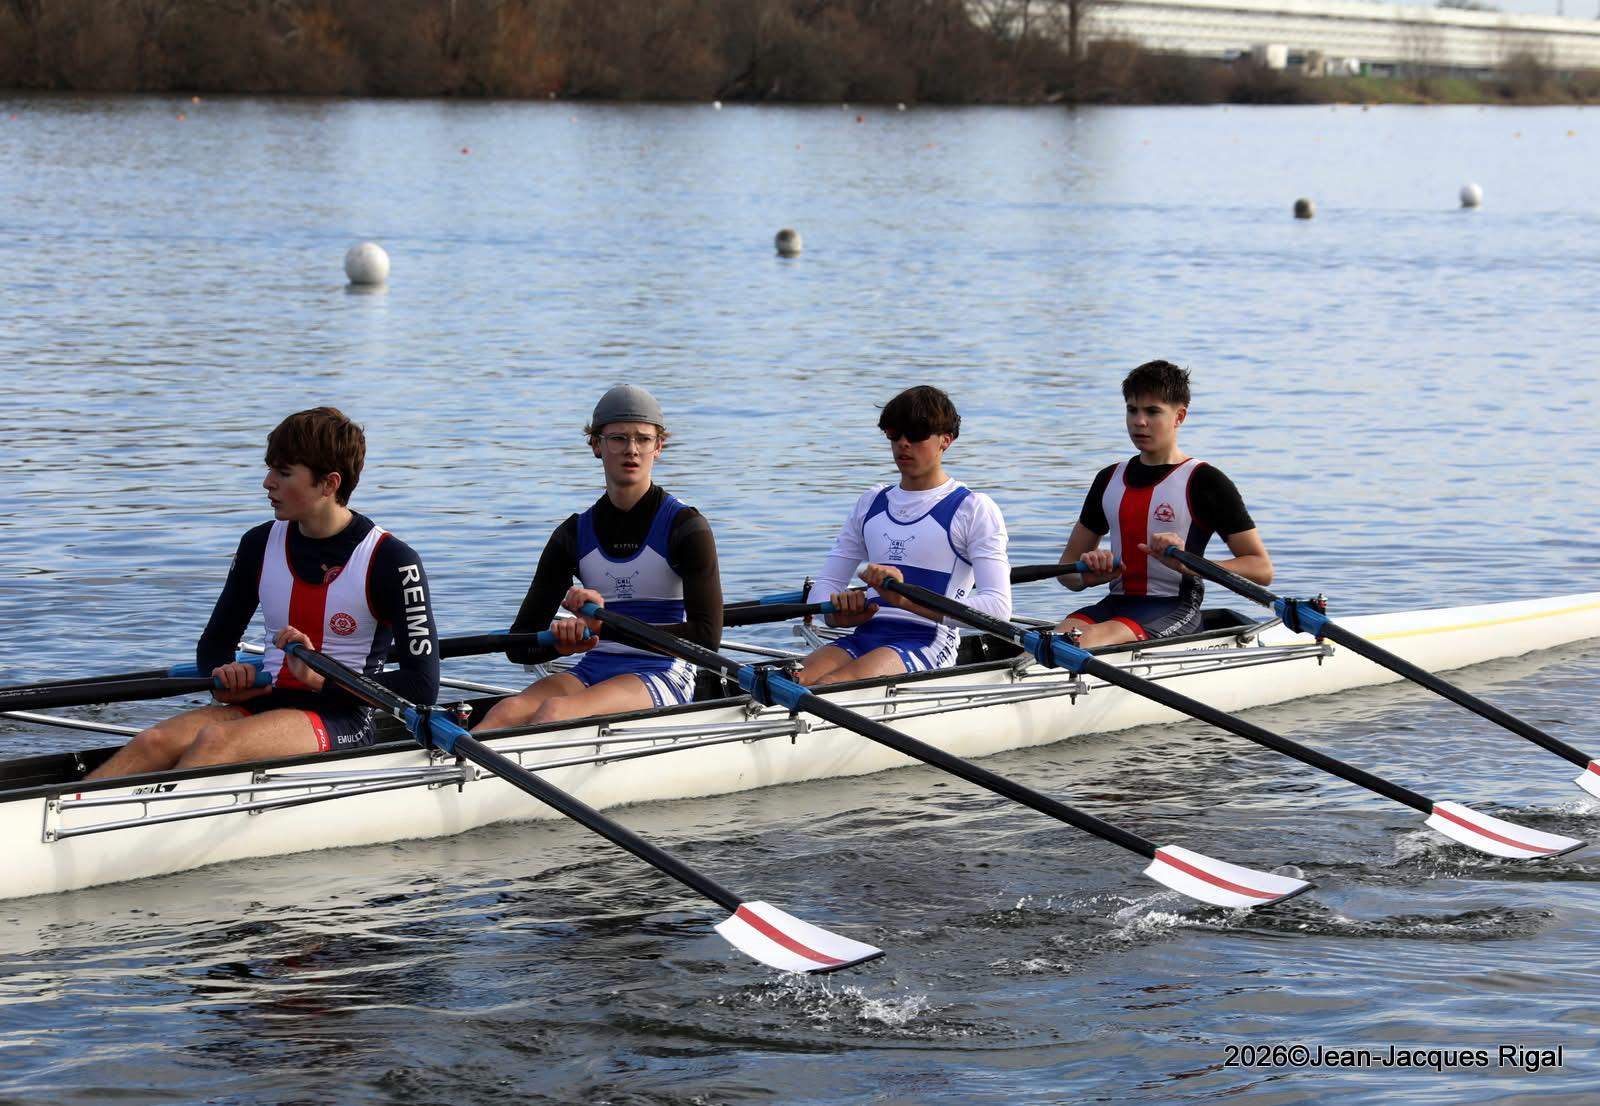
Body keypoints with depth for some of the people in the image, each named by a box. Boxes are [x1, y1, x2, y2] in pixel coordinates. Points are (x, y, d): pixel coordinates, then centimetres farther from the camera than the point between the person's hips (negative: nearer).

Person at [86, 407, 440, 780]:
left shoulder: (389, 561, -7)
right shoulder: (261, 544, 10)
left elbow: (422, 687, -11)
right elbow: (214, 644, 20)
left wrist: (321, 678, -20)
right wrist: (226, 678, -5)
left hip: (342, 722, -6)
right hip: (264, 704, 6)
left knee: (217, 739, -33)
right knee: (154, 743, -24)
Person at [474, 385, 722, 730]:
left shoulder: (686, 528, -3)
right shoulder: (574, 535, 10)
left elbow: (706, 637, -16)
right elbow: (519, 645, 6)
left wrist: (605, 626, -21)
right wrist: (562, 642, -19)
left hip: (663, 679, -5)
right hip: (592, 672, 5)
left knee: (553, 712, -33)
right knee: (508, 712, -28)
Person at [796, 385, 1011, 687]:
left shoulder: (974, 509, 4)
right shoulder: (871, 503, 23)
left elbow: (998, 607, -10)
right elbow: (825, 584, 21)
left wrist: (906, 599, -22)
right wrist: (840, 614, -7)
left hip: (927, 644, -5)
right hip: (865, 639, 5)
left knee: (828, 686, -35)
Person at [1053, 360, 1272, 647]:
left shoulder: (1204, 481, 0)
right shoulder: (1109, 479, 18)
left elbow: (1261, 569, -5)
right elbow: (1067, 568, 21)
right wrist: (1088, 575, -6)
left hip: (1175, 610, -5)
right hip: (1117, 602, 5)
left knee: (1088, 640, -35)